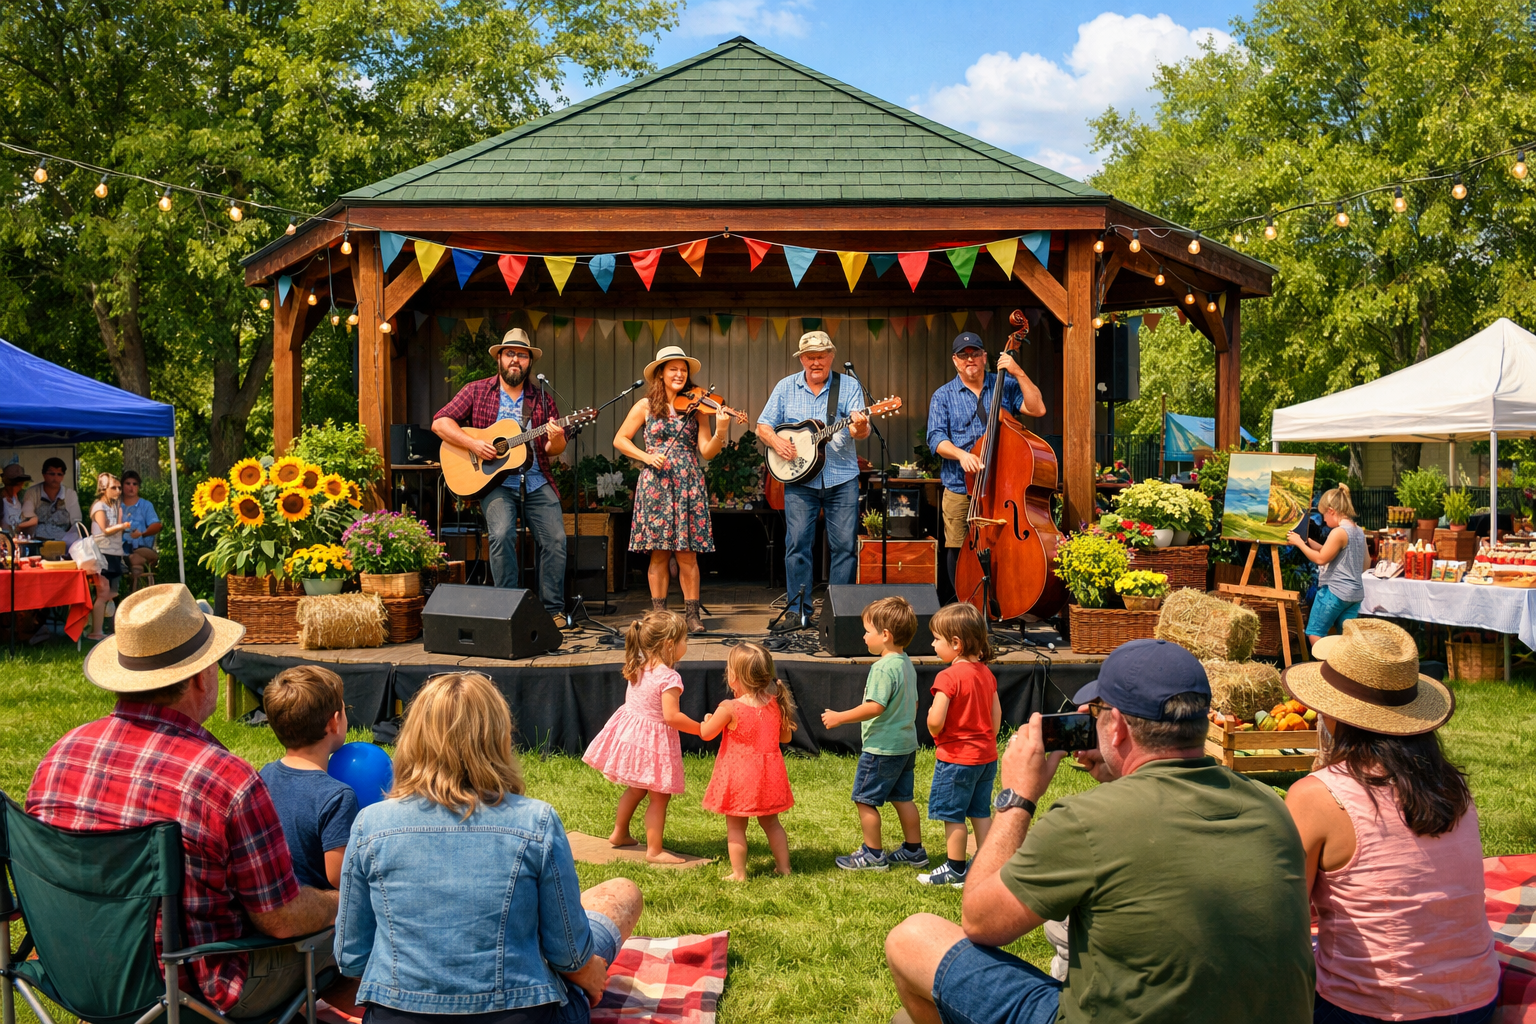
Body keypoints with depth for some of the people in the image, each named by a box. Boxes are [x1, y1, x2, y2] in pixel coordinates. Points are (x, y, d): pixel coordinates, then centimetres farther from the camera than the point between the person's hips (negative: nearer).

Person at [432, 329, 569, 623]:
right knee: (502, 534, -24)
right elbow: (440, 422, 1)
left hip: (536, 482, 3)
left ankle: (553, 609, 3)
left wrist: (555, 440, -13)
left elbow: (555, 450, 12)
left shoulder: (542, 398, 12)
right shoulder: (477, 391, 7)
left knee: (555, 539, -10)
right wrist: (473, 444, -13)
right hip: (494, 481, -2)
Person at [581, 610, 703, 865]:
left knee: (636, 788, 26)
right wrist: (699, 729, -16)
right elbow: (672, 716, -27)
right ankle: (654, 850, 7)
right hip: (654, 740, -8)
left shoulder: (637, 668, 1)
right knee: (659, 796, 3)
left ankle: (620, 833, 37)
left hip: (629, 732, 8)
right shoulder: (669, 677, -23)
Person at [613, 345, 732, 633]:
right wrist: (646, 456, -8)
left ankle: (692, 614, 8)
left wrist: (721, 433, -21)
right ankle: (659, 614, 10)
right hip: (656, 485, -1)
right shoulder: (646, 406, 4)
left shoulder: (697, 407, 6)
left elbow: (706, 452, -2)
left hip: (688, 485, 1)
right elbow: (620, 440, 6)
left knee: (687, 553, -1)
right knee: (659, 553, 1)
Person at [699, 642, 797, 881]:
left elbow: (706, 734, -6)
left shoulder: (729, 709, -20)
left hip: (738, 776, -5)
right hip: (769, 774, 5)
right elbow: (786, 737, 6)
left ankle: (739, 874, 12)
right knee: (770, 822, 21)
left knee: (735, 827, 8)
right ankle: (783, 866, 26)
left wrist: (707, 719, 15)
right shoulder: (775, 704, -6)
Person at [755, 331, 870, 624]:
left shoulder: (849, 386, 3)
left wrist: (859, 428, -30)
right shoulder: (786, 387, 7)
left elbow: (861, 430, -7)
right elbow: (763, 426, 10)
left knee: (845, 545, 0)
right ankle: (798, 609, 7)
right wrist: (776, 441, -11)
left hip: (842, 477, 0)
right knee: (797, 543, -3)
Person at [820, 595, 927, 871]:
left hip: (881, 748, -10)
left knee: (865, 799, 2)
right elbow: (914, 703, 17)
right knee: (902, 798, 18)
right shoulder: (907, 664, 9)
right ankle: (914, 850, 25)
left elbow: (875, 706, -27)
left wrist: (840, 717, -19)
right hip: (906, 743, 10)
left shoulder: (884, 667, -22)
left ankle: (873, 854, 9)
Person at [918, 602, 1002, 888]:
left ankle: (955, 869, 14)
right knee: (981, 813, 15)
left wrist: (932, 725, -3)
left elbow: (935, 722, -25)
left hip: (957, 757, -8)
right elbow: (997, 715, 11)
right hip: (987, 756, 8)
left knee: (952, 815, 5)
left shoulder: (949, 677, -20)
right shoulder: (986, 673, 5)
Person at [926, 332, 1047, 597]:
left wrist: (1018, 373, -10)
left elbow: (1037, 408, -4)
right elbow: (936, 438, -2)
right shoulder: (943, 396, 8)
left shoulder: (1005, 386, 9)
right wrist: (961, 454, -20)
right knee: (958, 553, -1)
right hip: (960, 490, 0)